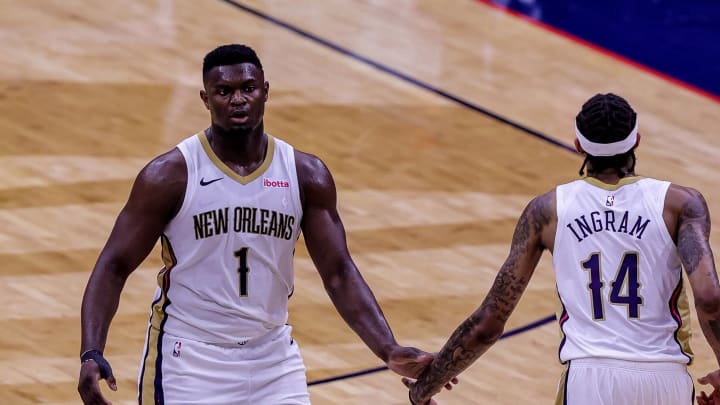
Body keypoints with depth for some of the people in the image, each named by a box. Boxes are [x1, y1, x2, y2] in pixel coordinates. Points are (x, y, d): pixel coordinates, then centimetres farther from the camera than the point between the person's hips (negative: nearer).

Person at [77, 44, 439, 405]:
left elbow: (339, 274, -1)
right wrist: (91, 355, -24)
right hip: (189, 360, -3)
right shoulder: (171, 175, -10)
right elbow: (113, 267, -9)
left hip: (273, 358, 3)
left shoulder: (307, 176, -1)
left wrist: (389, 351, -15)